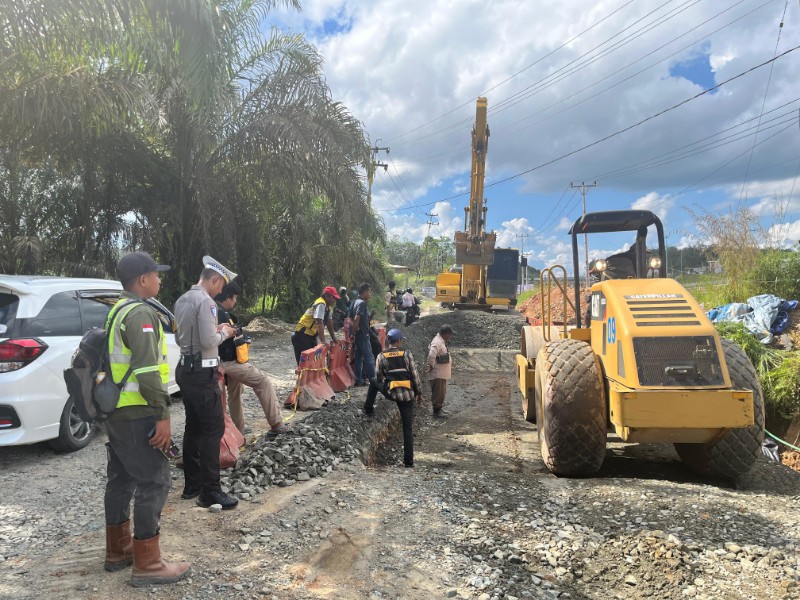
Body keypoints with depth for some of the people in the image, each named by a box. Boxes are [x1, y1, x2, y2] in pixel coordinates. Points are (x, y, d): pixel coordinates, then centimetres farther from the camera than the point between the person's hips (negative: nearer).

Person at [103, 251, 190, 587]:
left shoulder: (118, 311, 15)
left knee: (121, 478, 17)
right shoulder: (141, 313, -17)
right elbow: (147, 371, -24)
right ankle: (147, 564, 1)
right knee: (154, 482, -4)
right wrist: (162, 415, -22)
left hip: (115, 410, 10)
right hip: (136, 414, -10)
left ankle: (118, 550, 28)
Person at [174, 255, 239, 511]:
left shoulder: (182, 300, 13)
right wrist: (224, 333, -2)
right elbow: (208, 341, -22)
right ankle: (210, 491, -3)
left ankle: (192, 484, 22)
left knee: (194, 427, 14)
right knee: (213, 428, -6)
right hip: (202, 373, -10)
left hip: (186, 370, 10)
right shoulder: (205, 301, -17)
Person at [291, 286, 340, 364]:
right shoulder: (321, 304, -19)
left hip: (310, 335, 10)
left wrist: (334, 338, 19)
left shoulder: (327, 306, 10)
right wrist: (323, 341, -33)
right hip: (302, 336, -10)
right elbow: (320, 323, -28)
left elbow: (329, 323, 18)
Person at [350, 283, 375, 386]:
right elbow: (356, 319, -26)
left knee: (359, 357, 11)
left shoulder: (356, 302, 13)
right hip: (363, 335, -9)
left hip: (358, 335, 9)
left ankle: (358, 380, 14)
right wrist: (354, 333, -17)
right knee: (368, 358, -1)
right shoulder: (362, 303, -17)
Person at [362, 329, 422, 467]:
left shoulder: (381, 356, 0)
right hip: (407, 395, 0)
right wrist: (419, 392, 11)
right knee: (408, 429, 8)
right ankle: (409, 461, 8)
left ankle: (368, 410, 33)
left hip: (391, 393, 0)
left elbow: (379, 378, 6)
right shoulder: (406, 354, -2)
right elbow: (415, 375, 0)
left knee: (373, 381, 30)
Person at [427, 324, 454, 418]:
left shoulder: (441, 341, 11)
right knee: (438, 393, -1)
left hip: (442, 373, 10)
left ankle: (438, 409, 30)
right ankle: (437, 411, 8)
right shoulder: (437, 342, -22)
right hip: (438, 374, -10)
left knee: (441, 393, 19)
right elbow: (431, 355, -36)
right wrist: (431, 365, -22)